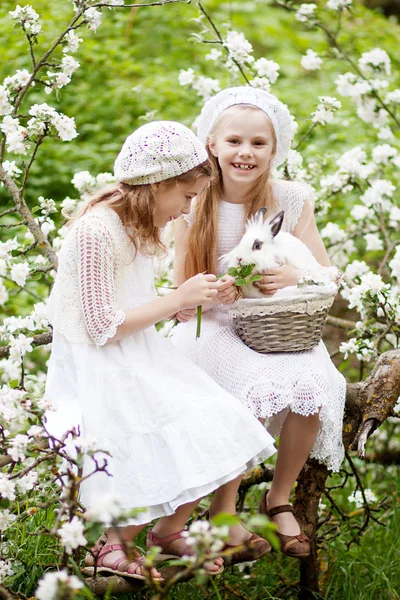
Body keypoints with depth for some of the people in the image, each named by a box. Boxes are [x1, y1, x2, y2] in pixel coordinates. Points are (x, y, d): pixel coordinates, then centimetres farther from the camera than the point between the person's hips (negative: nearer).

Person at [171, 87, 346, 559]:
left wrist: (295, 276, -22)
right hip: (214, 328, -2)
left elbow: (327, 273, 1)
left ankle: (280, 498, -4)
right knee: (255, 385, -33)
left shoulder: (292, 199, 1)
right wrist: (208, 294, -23)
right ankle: (224, 508, -12)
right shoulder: (194, 206, -2)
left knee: (313, 385, -29)